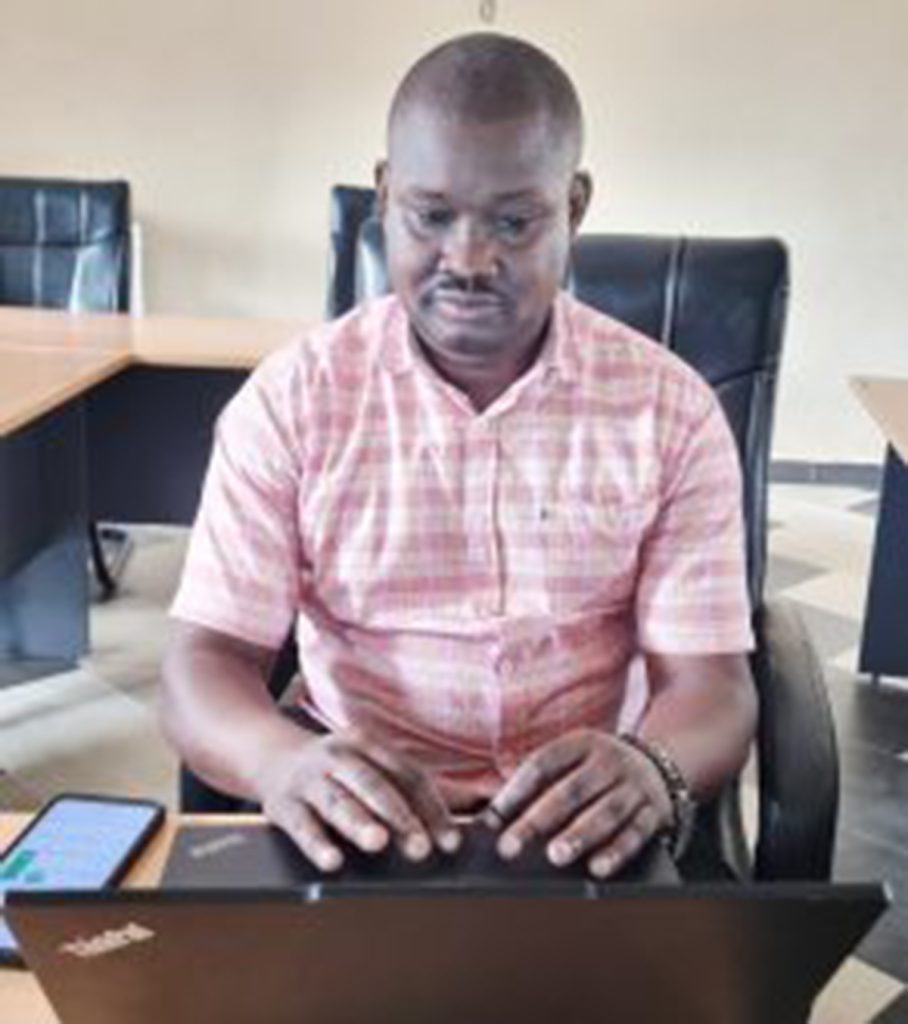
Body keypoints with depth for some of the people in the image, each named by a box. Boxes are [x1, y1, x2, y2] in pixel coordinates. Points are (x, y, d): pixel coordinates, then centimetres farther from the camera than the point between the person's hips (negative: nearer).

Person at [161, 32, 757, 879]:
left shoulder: (670, 410, -3)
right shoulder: (289, 399, -4)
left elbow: (711, 687, -6)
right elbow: (202, 667, -8)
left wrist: (650, 770, -30)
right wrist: (283, 761, -31)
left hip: (579, 832, 0)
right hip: (353, 827, 0)